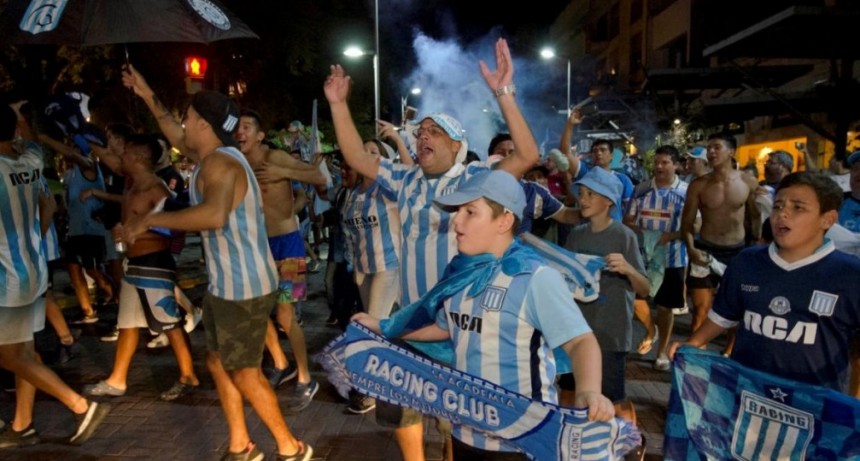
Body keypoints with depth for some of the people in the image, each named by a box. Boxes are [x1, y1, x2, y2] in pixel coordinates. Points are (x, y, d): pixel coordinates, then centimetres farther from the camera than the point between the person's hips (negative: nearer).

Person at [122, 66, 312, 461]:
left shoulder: (219, 163, -21)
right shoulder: (214, 156, 11)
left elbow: (214, 215, -40)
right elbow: (177, 138, 30)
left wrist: (149, 220, -30)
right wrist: (148, 97, 31)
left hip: (243, 288, -10)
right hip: (226, 285, 10)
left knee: (245, 373, 2)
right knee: (218, 364, 19)